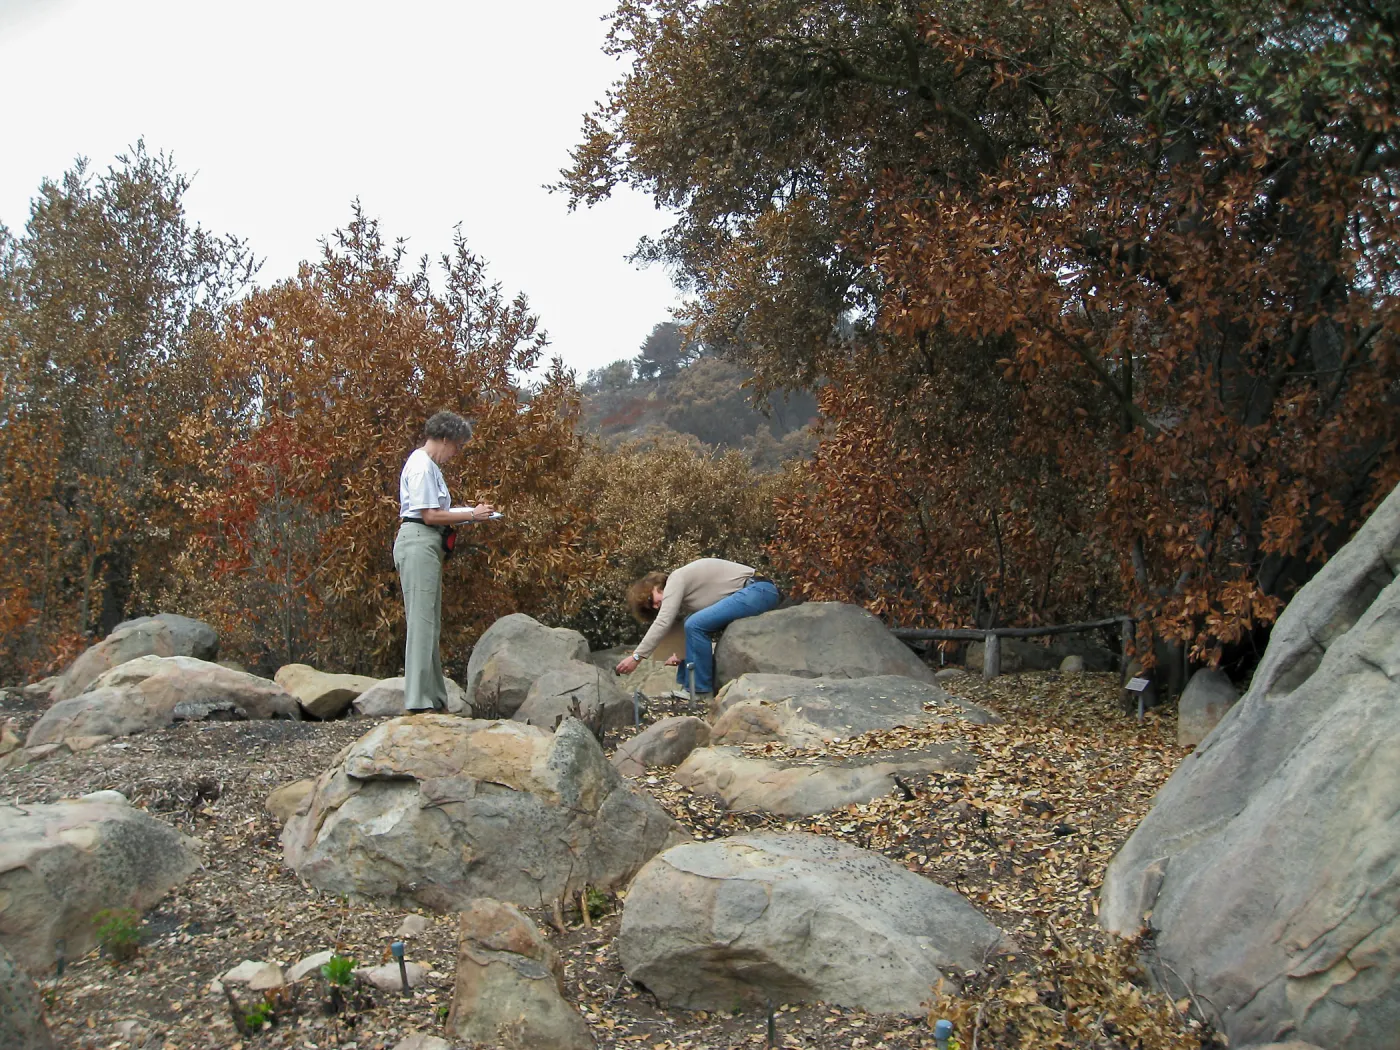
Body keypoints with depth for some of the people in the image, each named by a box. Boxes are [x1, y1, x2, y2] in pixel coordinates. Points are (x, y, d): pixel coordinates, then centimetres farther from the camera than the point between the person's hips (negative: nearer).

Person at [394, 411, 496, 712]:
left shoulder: (428, 465, 18)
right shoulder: (422, 467, -13)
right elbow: (430, 515, -17)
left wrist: (467, 511, 9)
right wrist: (471, 515, -10)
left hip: (428, 546, 11)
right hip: (418, 543, -11)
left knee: (430, 623, 13)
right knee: (422, 621, -9)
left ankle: (433, 697, 19)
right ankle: (418, 700, -7)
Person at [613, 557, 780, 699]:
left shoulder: (676, 579, -9)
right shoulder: (682, 592, 19)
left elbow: (663, 622, -17)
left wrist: (637, 657, -18)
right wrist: (681, 655, 8)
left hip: (760, 591, -11)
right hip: (748, 594, 11)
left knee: (696, 624, -20)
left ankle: (700, 690, -10)